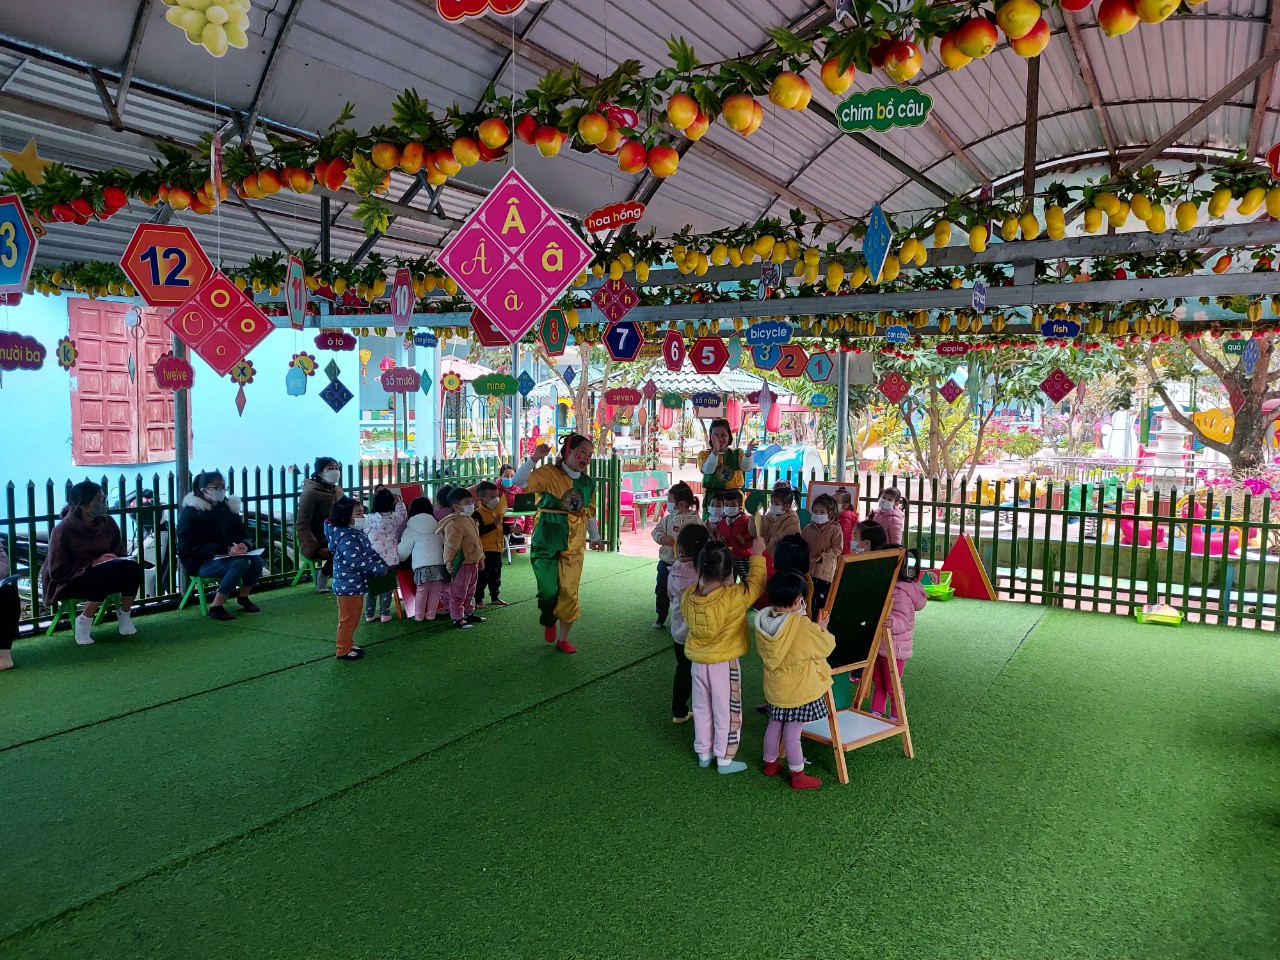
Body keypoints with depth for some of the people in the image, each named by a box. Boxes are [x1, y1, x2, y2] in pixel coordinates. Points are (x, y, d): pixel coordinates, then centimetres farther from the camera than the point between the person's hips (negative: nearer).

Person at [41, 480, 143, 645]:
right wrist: (93, 563, -22)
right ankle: (84, 621, -18)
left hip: (103, 573, 5)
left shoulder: (108, 523, -2)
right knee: (106, 574, -36)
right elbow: (57, 572, -17)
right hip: (68, 582, -5)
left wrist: (114, 562, -15)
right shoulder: (62, 531, -17)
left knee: (133, 568, -25)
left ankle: (125, 614, -5)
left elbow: (120, 555, 10)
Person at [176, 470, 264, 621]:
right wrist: (226, 550, -27)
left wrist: (243, 545, -16)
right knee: (240, 564, -32)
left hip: (226, 556, 6)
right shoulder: (191, 512, -10)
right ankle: (216, 607, -23)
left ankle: (243, 597, 5)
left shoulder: (227, 507, 9)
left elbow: (243, 535, 12)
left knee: (257, 561, -21)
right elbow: (188, 547, -18)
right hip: (200, 563, -6)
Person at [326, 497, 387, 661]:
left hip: (357, 584, 10)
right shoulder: (346, 538, -23)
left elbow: (371, 552, 15)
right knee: (347, 619, 2)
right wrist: (379, 569, -20)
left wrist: (383, 564, 0)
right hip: (348, 585, -10)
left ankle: (349, 644, 33)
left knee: (353, 618, 20)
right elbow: (357, 562, -28)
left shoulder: (358, 534, 8)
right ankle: (343, 650, 13)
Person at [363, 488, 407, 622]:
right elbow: (403, 513, 10)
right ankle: (384, 613, 13)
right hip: (390, 559, -2)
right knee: (386, 587, 10)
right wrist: (398, 502, 27)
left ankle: (369, 614, 19)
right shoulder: (394, 517, -10)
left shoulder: (368, 518, -6)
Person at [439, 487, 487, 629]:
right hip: (461, 564, -10)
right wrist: (448, 561, -34)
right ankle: (457, 618, 6)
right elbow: (451, 545, -28)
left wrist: (480, 557, 27)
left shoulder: (469, 519, 12)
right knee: (458, 592, -1)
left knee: (470, 591, 21)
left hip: (473, 563, 10)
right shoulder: (454, 523, -21)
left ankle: (469, 613, 33)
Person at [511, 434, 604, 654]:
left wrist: (595, 537, 28)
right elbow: (520, 482, -22)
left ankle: (562, 638, 20)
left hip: (573, 546, 4)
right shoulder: (549, 473, -8)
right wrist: (534, 458, -32)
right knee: (548, 590, -10)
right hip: (546, 543, -4)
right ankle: (548, 623, 24)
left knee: (569, 592, 2)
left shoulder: (588, 483, 9)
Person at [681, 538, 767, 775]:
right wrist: (757, 555, 1)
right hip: (725, 664, -5)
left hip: (698, 662, 5)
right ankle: (725, 759, 20)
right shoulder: (733, 597, -25)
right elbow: (755, 584, -10)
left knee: (702, 709, 20)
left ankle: (704, 753, 34)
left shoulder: (688, 596, -11)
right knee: (726, 711, 10)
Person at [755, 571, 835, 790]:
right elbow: (825, 647, -15)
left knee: (774, 725, 23)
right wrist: (821, 627, 3)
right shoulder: (803, 626, -27)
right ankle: (798, 776, 18)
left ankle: (770, 763, 40)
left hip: (774, 687, 6)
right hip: (800, 690, -6)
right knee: (793, 733, 4)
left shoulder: (763, 622, -9)